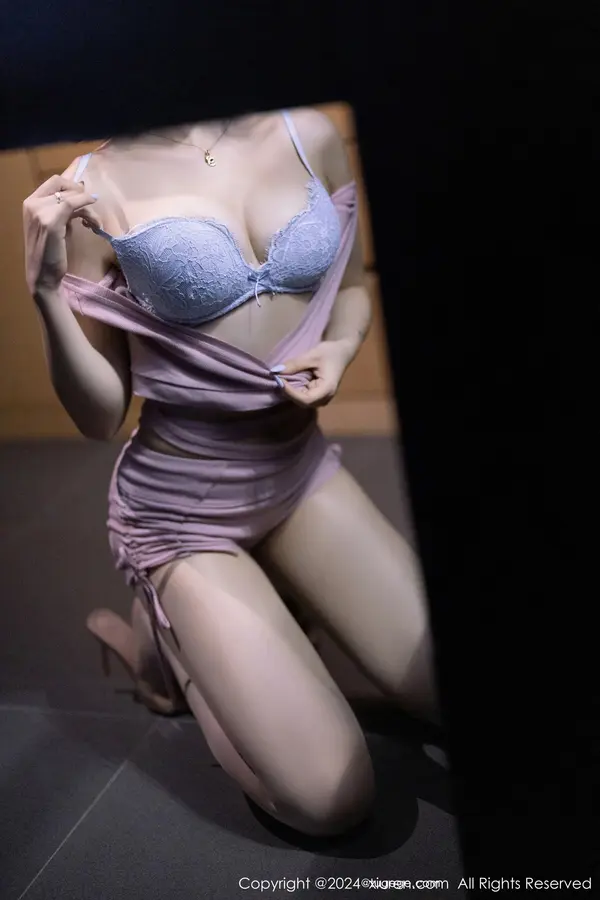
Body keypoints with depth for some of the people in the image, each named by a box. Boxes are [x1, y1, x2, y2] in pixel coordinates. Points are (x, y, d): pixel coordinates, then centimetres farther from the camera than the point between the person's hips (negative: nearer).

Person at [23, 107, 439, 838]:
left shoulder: (310, 135, -3)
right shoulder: (97, 186, -12)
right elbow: (100, 418, -9)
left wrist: (341, 348, -8)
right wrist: (48, 292, -24)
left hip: (302, 467, 5)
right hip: (181, 506, -4)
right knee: (331, 800, -9)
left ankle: (253, 623, 21)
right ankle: (166, 635, 15)